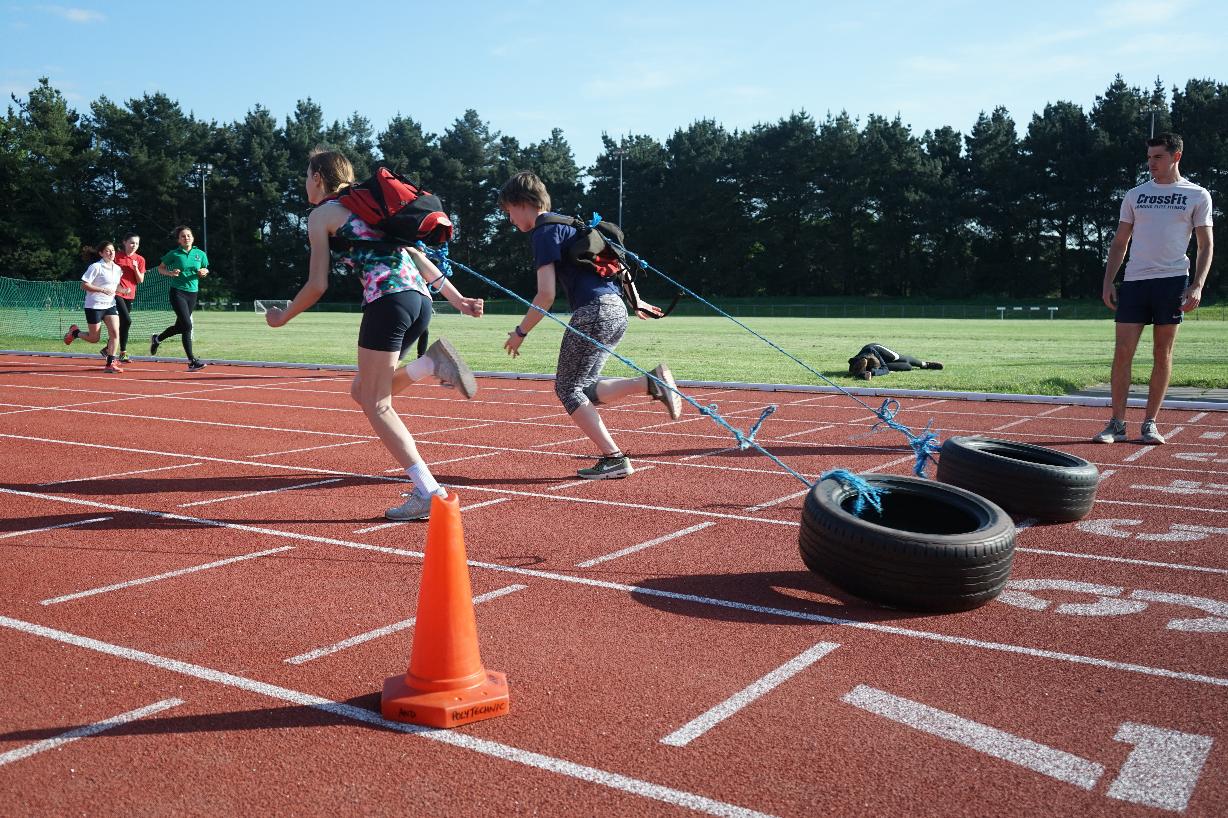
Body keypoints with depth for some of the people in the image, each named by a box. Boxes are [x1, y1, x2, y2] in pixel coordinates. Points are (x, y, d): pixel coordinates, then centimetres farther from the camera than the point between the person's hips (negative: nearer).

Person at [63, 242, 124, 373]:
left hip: (110, 305, 6)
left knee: (115, 333, -13)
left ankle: (110, 364, -7)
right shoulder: (96, 267, -12)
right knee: (94, 339, 2)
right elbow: (84, 285, -14)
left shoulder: (117, 268, 9)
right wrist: (103, 290, -21)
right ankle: (74, 332, 34)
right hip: (94, 306, -6)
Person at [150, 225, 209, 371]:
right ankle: (192, 361, -14)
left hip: (192, 293, 5)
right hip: (178, 292, -5)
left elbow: (205, 269, 20)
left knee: (180, 326, 14)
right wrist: (170, 273, -11)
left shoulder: (200, 254, 7)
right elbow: (160, 268, 9)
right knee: (187, 325, -15)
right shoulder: (174, 254, -1)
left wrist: (204, 272, -4)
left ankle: (157, 339, 43)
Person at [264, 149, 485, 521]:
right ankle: (431, 363, -3)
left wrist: (282, 317, 19)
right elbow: (414, 254, 23)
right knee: (362, 391, 18)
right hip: (420, 299, 8)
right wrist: (456, 298, 20)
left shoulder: (321, 215, 8)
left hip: (387, 299, -8)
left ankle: (429, 493, -11)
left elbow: (317, 285, 2)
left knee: (376, 404, -2)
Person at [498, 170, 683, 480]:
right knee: (584, 388, 14)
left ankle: (614, 458, -5)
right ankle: (651, 382, -3)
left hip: (593, 312, -9)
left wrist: (521, 332, -2)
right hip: (617, 310, 9)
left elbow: (546, 295, -13)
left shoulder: (544, 233, -5)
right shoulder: (568, 223, 23)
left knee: (568, 388, 2)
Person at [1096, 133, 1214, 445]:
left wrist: (1198, 286, -8)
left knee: (1163, 354, 1)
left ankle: (1150, 423, 9)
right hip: (1134, 281, 2)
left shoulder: (1197, 195, 7)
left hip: (1173, 281, -2)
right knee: (1123, 352, -5)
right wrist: (1108, 282, 3)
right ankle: (1117, 424, 0)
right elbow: (1119, 243, 14)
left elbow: (1205, 245, 5)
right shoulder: (1135, 195, 14)